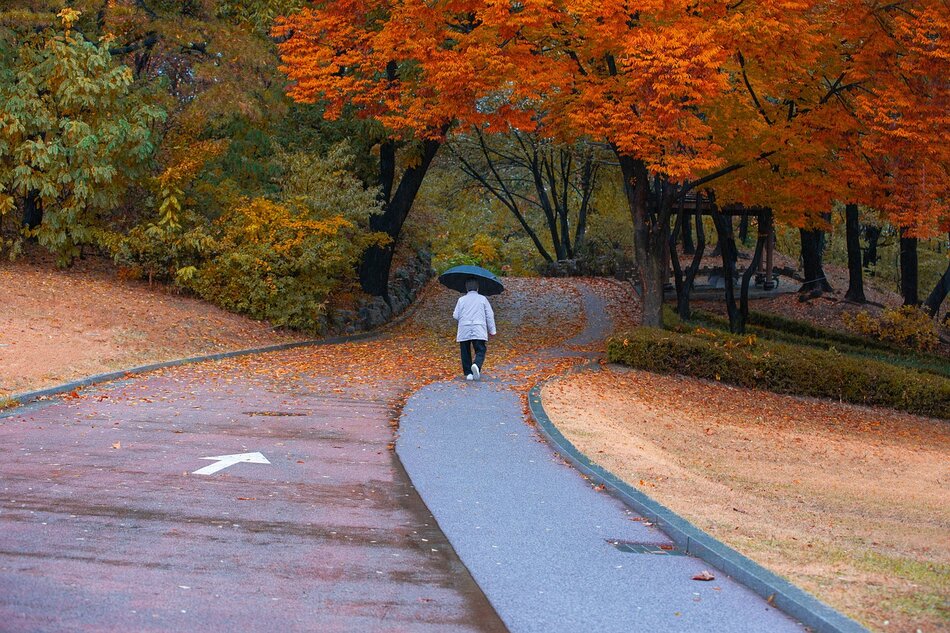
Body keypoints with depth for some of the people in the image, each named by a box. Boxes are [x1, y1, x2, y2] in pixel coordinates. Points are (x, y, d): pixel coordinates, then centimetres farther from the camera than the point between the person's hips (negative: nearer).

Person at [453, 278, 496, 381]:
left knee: (465, 352, 9)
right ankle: (477, 365, -31)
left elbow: (456, 316, 6)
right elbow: (489, 315, 6)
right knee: (480, 351, -3)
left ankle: (468, 373, 4)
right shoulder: (482, 299, 8)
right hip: (479, 331, -1)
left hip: (464, 331, 1)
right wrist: (492, 330, 12)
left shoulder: (461, 300, 9)